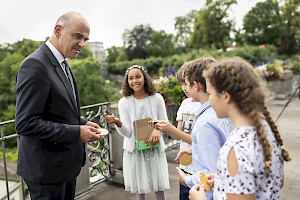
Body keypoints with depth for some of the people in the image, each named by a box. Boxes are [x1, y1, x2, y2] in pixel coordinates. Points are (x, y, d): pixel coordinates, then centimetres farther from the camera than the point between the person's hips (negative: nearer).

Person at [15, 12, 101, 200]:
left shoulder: (63, 65, 10)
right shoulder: (35, 65, -20)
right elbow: (25, 124, -25)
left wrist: (84, 124, 2)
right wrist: (76, 132, -22)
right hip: (46, 169, -9)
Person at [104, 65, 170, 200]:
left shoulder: (157, 98, -4)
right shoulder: (124, 102, -4)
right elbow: (127, 133, -9)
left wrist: (157, 130, -19)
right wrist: (118, 123, -29)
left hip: (155, 148, 0)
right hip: (134, 149, 0)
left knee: (159, 187, 7)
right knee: (139, 188, 12)